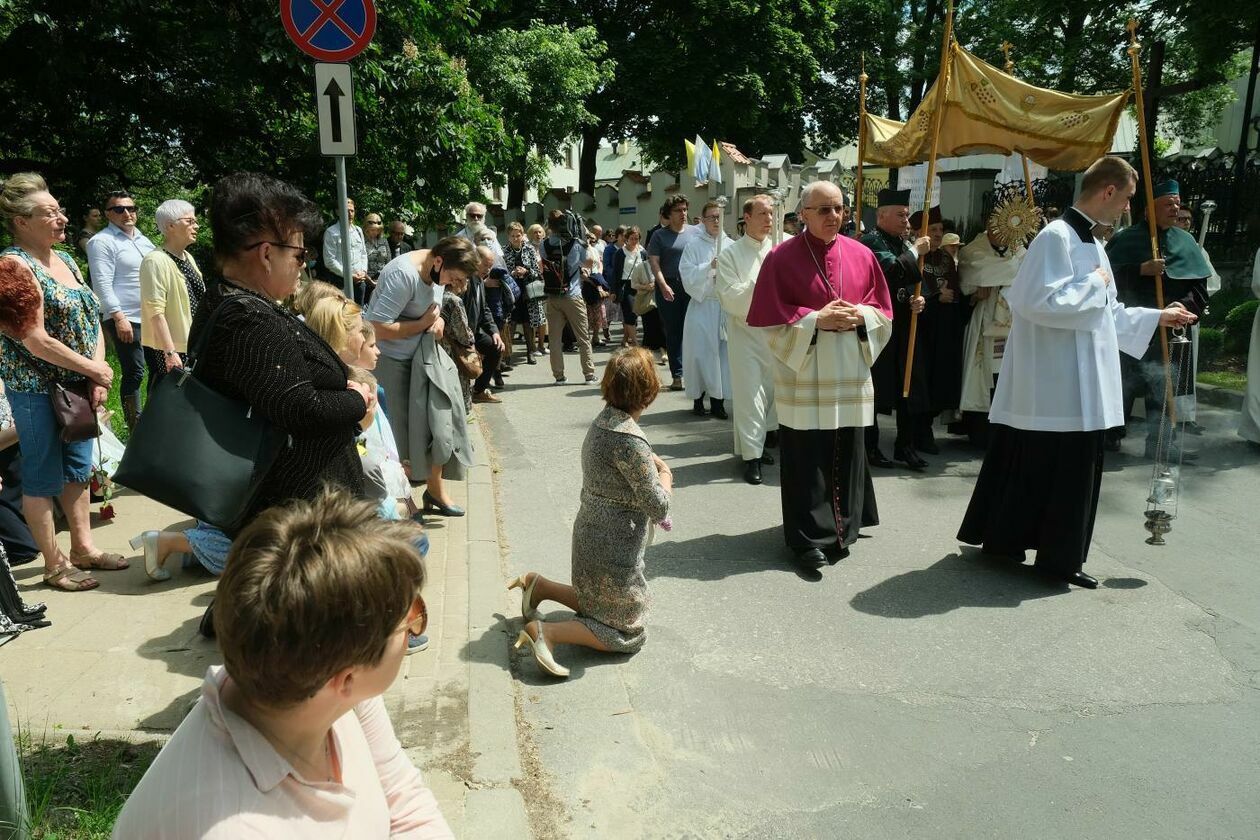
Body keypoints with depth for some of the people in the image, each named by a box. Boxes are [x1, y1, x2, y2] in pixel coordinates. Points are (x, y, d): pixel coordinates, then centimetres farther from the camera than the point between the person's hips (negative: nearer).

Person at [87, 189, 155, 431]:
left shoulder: (143, 240, 17)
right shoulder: (102, 242, -6)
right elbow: (103, 284, -13)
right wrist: (119, 317, -20)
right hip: (126, 319, -7)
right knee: (134, 373, -6)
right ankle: (135, 428, 3)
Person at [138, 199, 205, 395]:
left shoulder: (188, 257, 12)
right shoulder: (156, 260, -15)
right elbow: (155, 311, -21)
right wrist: (170, 352, -25)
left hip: (192, 346, 9)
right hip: (166, 351, -8)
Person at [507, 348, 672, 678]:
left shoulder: (604, 420, 1)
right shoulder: (629, 440, -27)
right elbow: (658, 508, -21)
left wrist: (653, 463, -1)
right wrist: (664, 481, -3)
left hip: (590, 537, 9)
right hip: (614, 550, -9)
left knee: (600, 604, 30)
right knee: (629, 634, 7)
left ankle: (538, 585, 17)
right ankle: (546, 632, -7)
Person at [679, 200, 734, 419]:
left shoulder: (729, 245, 8)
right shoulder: (693, 244, 0)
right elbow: (687, 275, -7)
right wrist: (709, 267, -16)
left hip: (725, 305, 3)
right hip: (702, 305, -2)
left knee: (723, 351, 2)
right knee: (701, 352, -1)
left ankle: (718, 399, 11)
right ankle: (698, 398, 13)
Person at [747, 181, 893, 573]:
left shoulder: (861, 255, 8)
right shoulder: (782, 257, -4)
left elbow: (883, 310, 11)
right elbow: (771, 316, -7)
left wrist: (860, 316, -9)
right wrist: (816, 319, -16)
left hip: (850, 374, 4)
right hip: (804, 374, -4)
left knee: (847, 453, 9)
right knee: (807, 459, -3)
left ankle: (841, 529, 24)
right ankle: (809, 538, 7)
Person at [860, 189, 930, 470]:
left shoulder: (907, 243, 14)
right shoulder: (871, 242, -9)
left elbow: (918, 280, 18)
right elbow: (891, 272, -25)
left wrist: (920, 299, -2)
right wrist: (914, 252, -14)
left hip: (905, 327, 7)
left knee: (908, 388, 9)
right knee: (875, 389, 1)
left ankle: (906, 445, 19)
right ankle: (870, 446, 12)